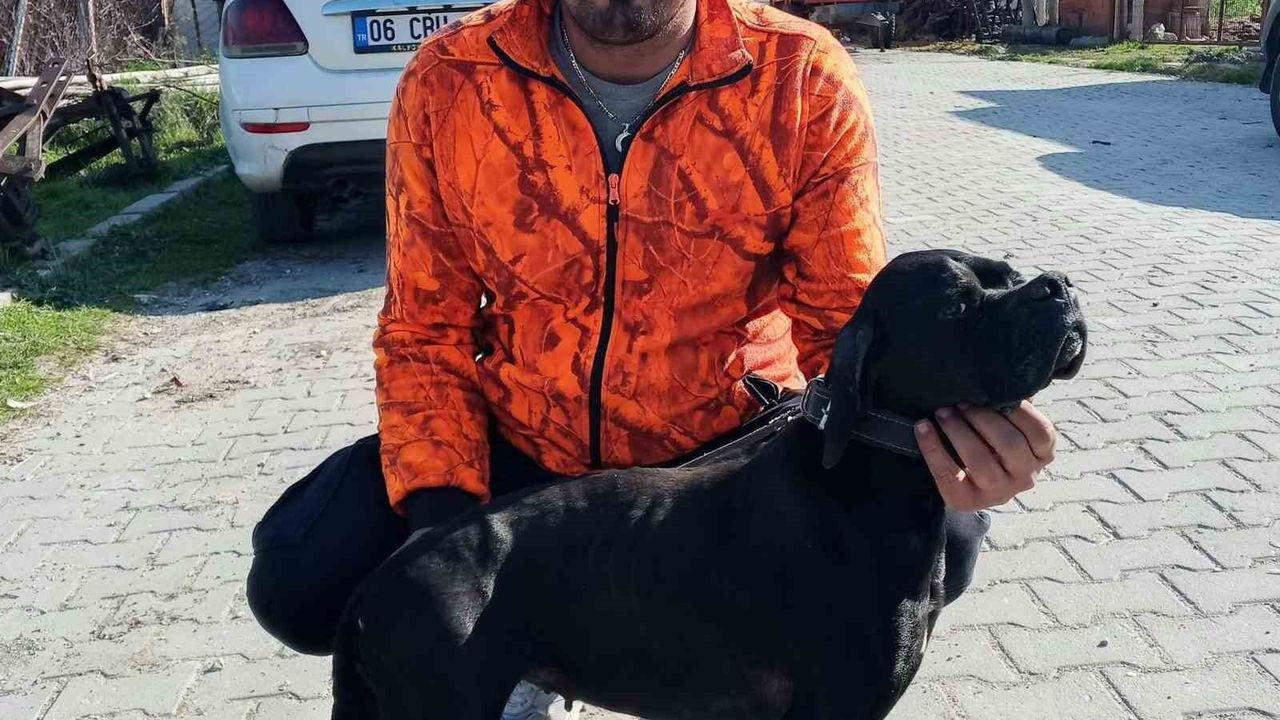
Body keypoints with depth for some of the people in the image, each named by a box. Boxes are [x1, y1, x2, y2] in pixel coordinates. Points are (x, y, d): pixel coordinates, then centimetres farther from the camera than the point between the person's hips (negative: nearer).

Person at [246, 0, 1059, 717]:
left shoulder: (807, 83, -18)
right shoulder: (447, 84, -14)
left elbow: (849, 323, -14)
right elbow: (425, 332, -4)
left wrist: (931, 432, -38)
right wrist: (441, 512, -20)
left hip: (729, 442, -1)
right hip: (520, 445, 2)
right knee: (300, 581, -16)